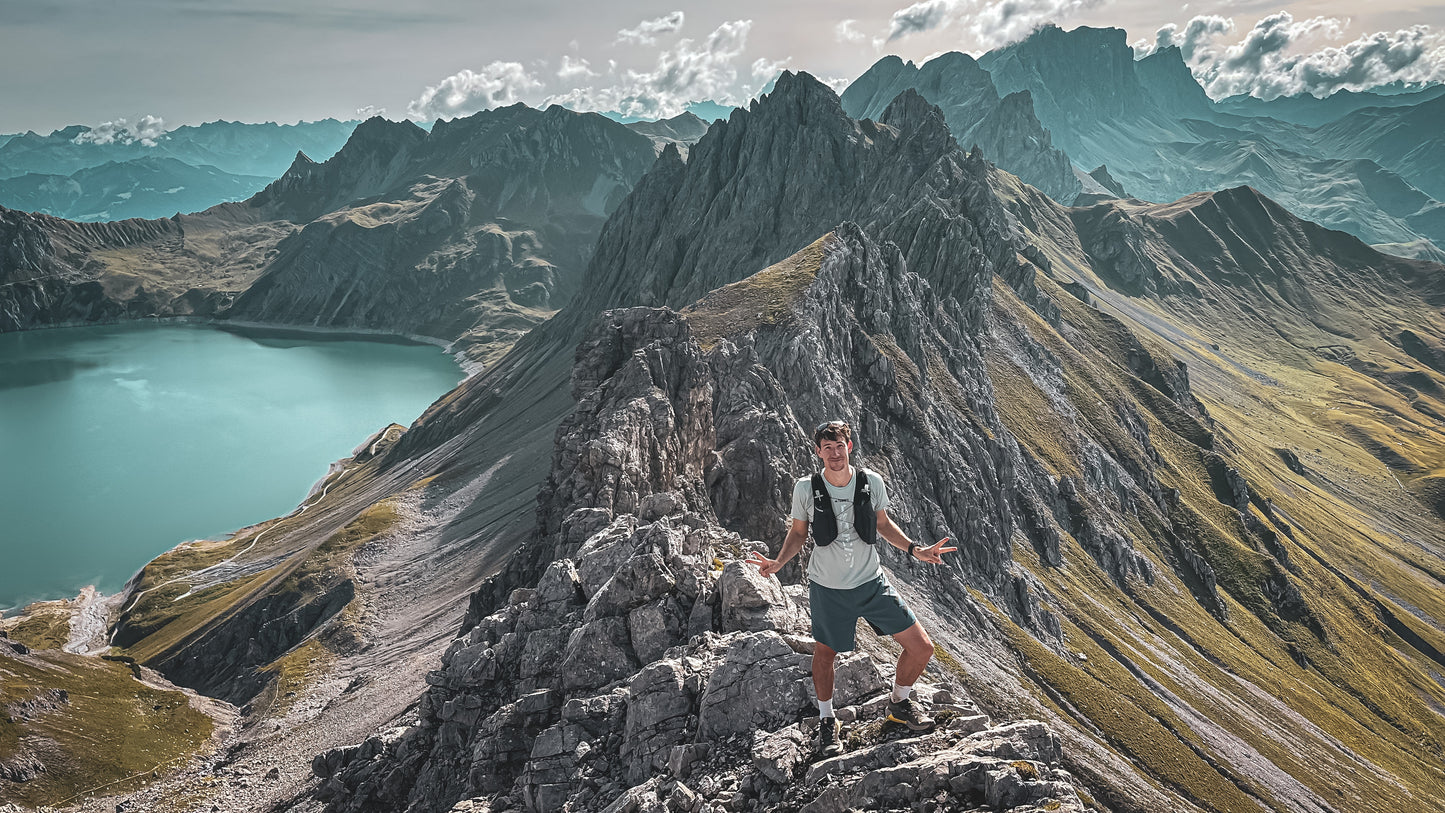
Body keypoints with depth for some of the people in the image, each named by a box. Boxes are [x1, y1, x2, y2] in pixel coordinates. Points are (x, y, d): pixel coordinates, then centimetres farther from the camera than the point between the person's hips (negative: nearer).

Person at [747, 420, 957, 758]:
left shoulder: (871, 482, -8)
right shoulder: (806, 488, -13)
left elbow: (883, 524, 8)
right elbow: (798, 533, 1)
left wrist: (915, 549, -4)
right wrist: (778, 562, -15)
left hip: (872, 583, 2)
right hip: (827, 589, -2)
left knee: (922, 648, 1)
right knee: (825, 654, 16)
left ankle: (900, 703, 31)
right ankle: (826, 720, 43)